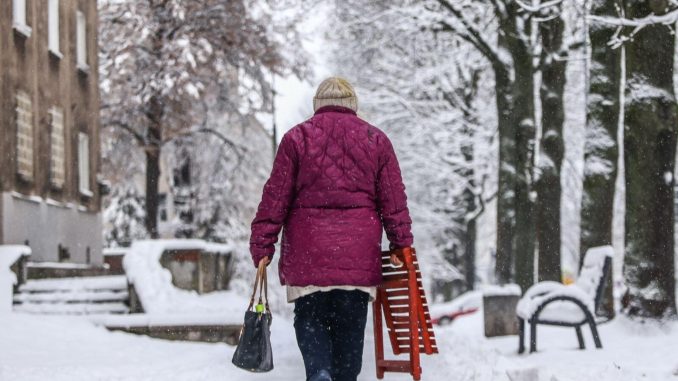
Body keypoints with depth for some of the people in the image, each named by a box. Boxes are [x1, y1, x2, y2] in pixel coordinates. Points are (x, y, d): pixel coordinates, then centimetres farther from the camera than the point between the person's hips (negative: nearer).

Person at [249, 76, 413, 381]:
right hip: (359, 253, 1)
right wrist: (401, 243, 12)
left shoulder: (297, 138, 3)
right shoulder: (376, 139, 8)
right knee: (350, 326, 10)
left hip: (308, 250, -1)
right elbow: (394, 200, 7)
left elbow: (275, 197, 0)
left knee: (309, 319, 7)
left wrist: (262, 245, 2)